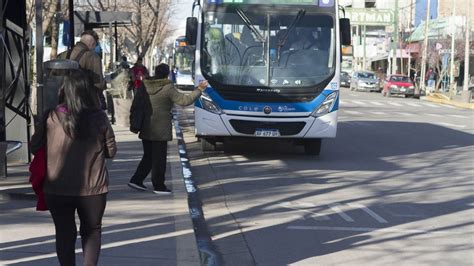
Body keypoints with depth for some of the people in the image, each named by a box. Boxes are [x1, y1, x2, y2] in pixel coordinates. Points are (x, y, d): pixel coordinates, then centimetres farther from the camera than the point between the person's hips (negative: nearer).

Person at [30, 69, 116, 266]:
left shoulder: (51, 117, -11)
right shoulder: (99, 118, -11)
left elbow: (34, 147, 0)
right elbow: (111, 151, -2)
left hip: (57, 188, 0)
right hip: (93, 187, 0)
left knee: (64, 233, 14)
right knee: (91, 231, 16)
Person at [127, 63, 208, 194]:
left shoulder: (144, 87, 4)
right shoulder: (168, 88, -13)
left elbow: (135, 105, 9)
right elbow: (184, 100, -12)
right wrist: (199, 90, -3)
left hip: (146, 129, 6)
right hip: (160, 130, -6)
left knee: (148, 156, 18)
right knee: (159, 158, 4)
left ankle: (136, 180, 14)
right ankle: (158, 186, 11)